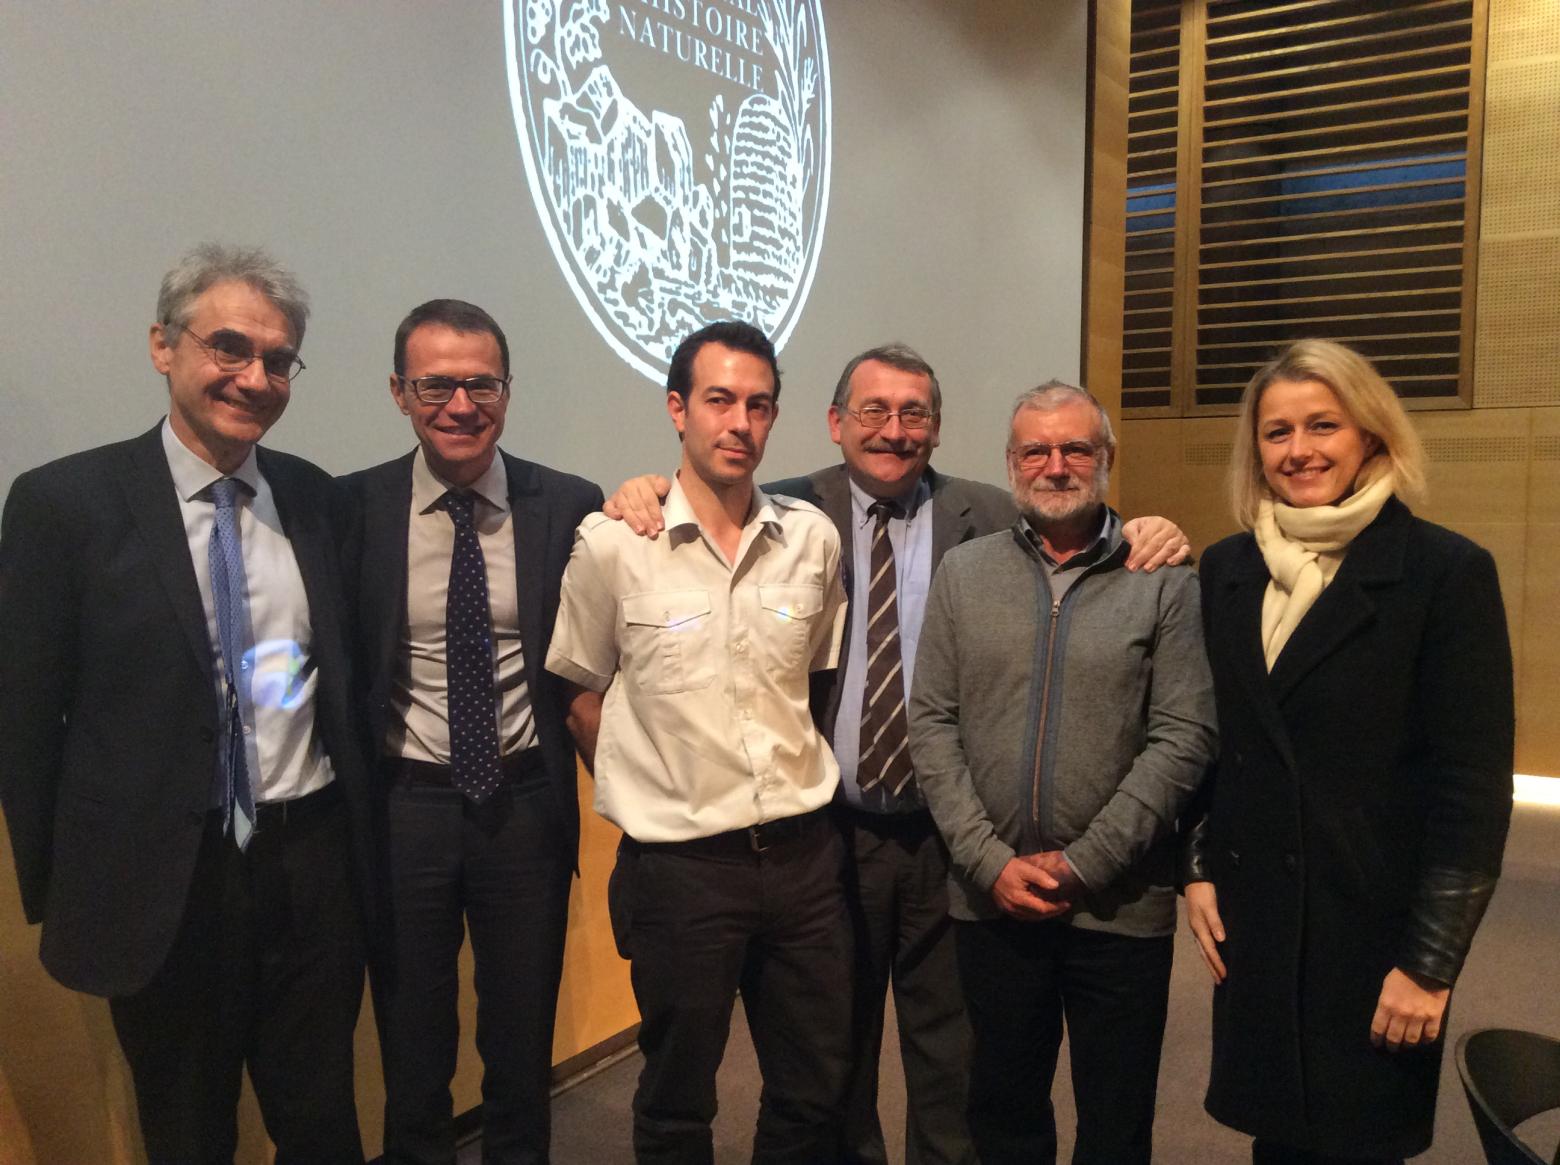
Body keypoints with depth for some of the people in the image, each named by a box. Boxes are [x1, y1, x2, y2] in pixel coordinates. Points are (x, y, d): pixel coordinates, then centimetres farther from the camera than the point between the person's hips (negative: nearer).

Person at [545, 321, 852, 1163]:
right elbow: (576, 698, 2)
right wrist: (645, 791, 2)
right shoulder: (611, 543, -9)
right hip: (679, 864, -3)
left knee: (816, 1091, 17)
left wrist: (799, 789, 11)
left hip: (802, 850, 3)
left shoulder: (813, 538, 1)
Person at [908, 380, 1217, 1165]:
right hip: (990, 896, 2)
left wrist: (1082, 864, -12)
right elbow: (931, 725, 0)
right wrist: (990, 861, -8)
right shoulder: (962, 572, 3)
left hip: (1122, 903, -1)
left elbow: (1183, 738, -7)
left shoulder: (1163, 580, -2)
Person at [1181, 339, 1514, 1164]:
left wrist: (1431, 961, -12)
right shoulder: (1226, 570, 5)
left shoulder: (1446, 572, -9)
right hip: (1251, 920, 4)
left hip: (1375, 924, -4)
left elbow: (1473, 788, -11)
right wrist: (1198, 870, 4)